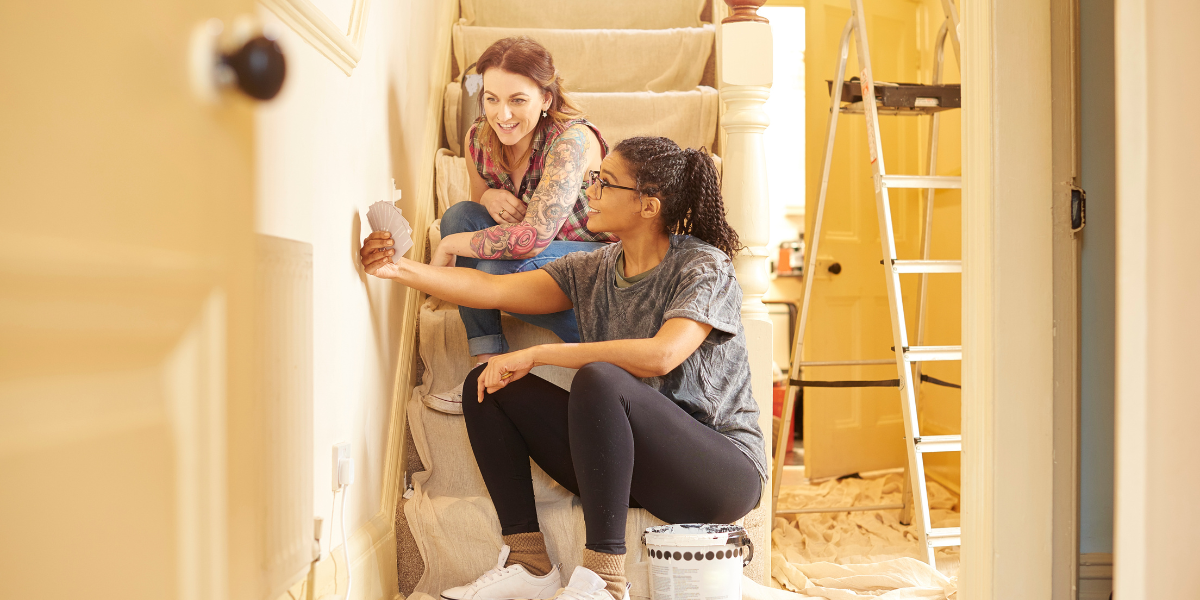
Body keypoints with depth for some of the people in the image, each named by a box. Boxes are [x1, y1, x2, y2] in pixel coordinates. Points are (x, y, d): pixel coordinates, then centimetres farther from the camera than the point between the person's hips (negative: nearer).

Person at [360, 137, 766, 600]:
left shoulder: (702, 266, -11)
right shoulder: (594, 271, 9)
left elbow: (660, 355, -29)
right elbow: (493, 289, 3)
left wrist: (536, 354, -23)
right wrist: (401, 269, -9)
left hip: (724, 470, -7)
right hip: (630, 467, 7)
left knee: (597, 379, -34)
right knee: (487, 383, -2)